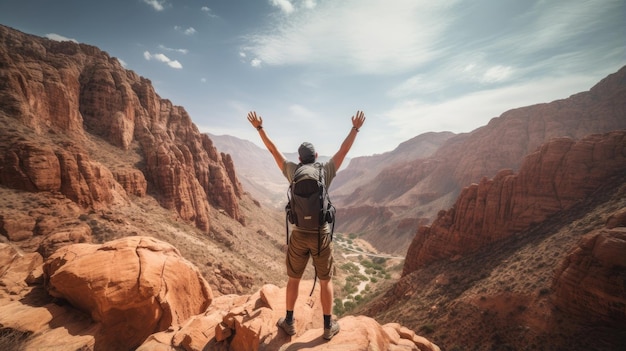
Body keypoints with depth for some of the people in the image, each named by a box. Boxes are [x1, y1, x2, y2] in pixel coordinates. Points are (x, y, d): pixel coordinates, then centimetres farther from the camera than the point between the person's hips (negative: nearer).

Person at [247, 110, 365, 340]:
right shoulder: (326, 171, -6)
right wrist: (356, 128, 15)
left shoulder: (292, 171, -3)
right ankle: (328, 326, 27)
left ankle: (289, 322, 32)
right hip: (321, 235, 0)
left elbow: (273, 150, 5)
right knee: (325, 281, 14)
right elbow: (344, 150, 4)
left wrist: (259, 128, 14)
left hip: (299, 235, 1)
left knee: (293, 279, 17)